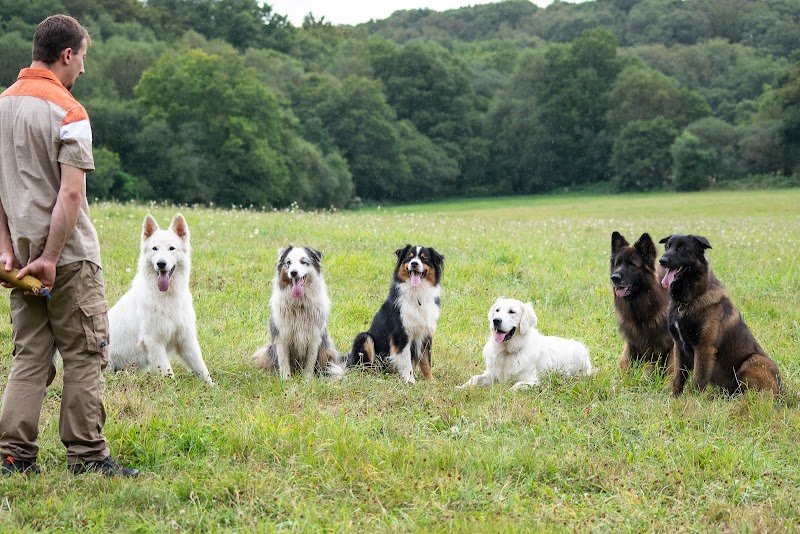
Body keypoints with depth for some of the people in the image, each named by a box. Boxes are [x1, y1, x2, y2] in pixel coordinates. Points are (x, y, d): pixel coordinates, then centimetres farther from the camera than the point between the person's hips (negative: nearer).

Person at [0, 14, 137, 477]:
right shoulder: (68, 113, -13)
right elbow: (71, 194, -20)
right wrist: (50, 256, -17)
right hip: (69, 255, -7)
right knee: (85, 356, 2)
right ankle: (86, 454, 4)